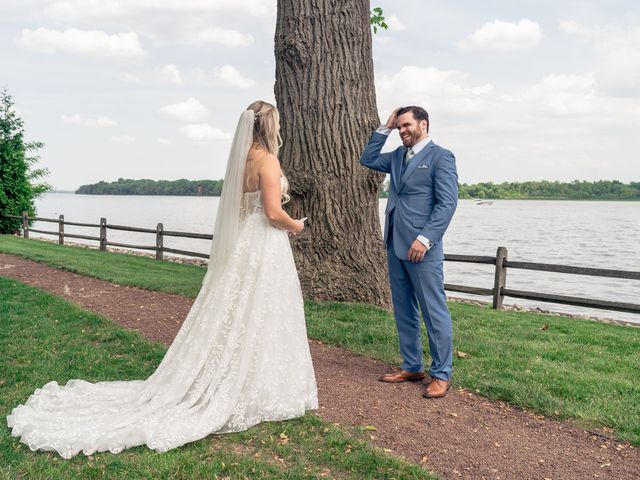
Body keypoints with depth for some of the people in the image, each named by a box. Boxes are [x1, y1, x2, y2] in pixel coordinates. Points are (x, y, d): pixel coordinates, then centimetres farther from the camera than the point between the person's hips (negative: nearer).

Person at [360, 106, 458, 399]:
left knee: (434, 311, -2)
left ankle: (441, 374, 8)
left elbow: (447, 203, -12)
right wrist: (385, 128, 14)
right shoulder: (397, 156, 16)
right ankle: (412, 367, 24)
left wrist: (425, 239, -20)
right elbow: (368, 159, 24)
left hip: (422, 248, -8)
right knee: (403, 310, 13)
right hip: (395, 245, 8)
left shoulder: (440, 157, -5)